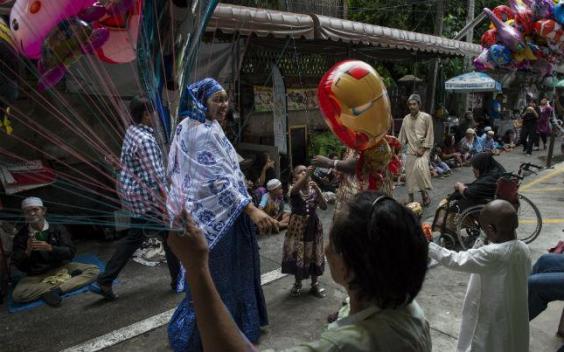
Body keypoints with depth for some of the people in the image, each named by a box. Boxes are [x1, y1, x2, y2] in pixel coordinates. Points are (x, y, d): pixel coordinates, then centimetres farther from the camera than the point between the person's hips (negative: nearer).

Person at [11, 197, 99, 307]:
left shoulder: (57, 229, -4)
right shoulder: (21, 236, -3)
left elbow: (71, 252, -11)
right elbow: (19, 266, -5)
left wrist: (50, 248, -26)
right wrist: (27, 251, -25)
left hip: (61, 268, 1)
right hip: (36, 276, 0)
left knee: (94, 270, -20)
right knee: (17, 295, -31)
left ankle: (54, 291, -30)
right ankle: (67, 278, -25)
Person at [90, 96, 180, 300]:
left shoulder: (132, 130, 7)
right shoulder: (146, 140, -23)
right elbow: (156, 175, -25)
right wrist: (167, 200, -23)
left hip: (132, 193, 10)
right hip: (146, 198, -10)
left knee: (134, 236, 19)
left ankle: (104, 282, 21)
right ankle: (178, 280, 22)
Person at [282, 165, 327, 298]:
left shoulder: (313, 189, -1)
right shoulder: (294, 190, -10)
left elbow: (324, 207, -10)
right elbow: (296, 187, -36)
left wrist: (317, 189, -21)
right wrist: (306, 175, -54)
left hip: (313, 226, 3)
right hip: (298, 226, -2)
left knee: (313, 255, 11)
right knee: (297, 255, 5)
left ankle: (315, 285, 26)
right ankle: (297, 284, 26)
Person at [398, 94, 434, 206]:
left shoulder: (426, 117, -5)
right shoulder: (406, 119, 7)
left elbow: (429, 135, -6)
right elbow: (402, 136, 12)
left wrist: (423, 149, -13)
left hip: (423, 148, -4)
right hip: (411, 150, 4)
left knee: (421, 167, -26)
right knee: (410, 174, 2)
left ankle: (425, 193, -9)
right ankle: (411, 198, 12)